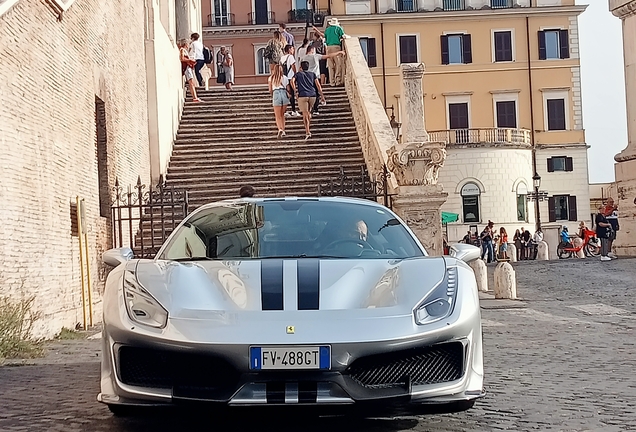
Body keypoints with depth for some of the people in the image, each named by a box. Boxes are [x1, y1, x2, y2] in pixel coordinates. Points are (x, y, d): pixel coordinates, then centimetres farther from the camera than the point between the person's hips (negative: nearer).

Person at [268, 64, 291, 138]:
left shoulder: (271, 78, 9)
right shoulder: (285, 78, 12)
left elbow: (270, 90, 7)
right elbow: (288, 89, 10)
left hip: (276, 94, -2)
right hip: (284, 94, 2)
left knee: (278, 116, 1)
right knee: (282, 114, 17)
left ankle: (280, 129, -22)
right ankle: (283, 130, 15)